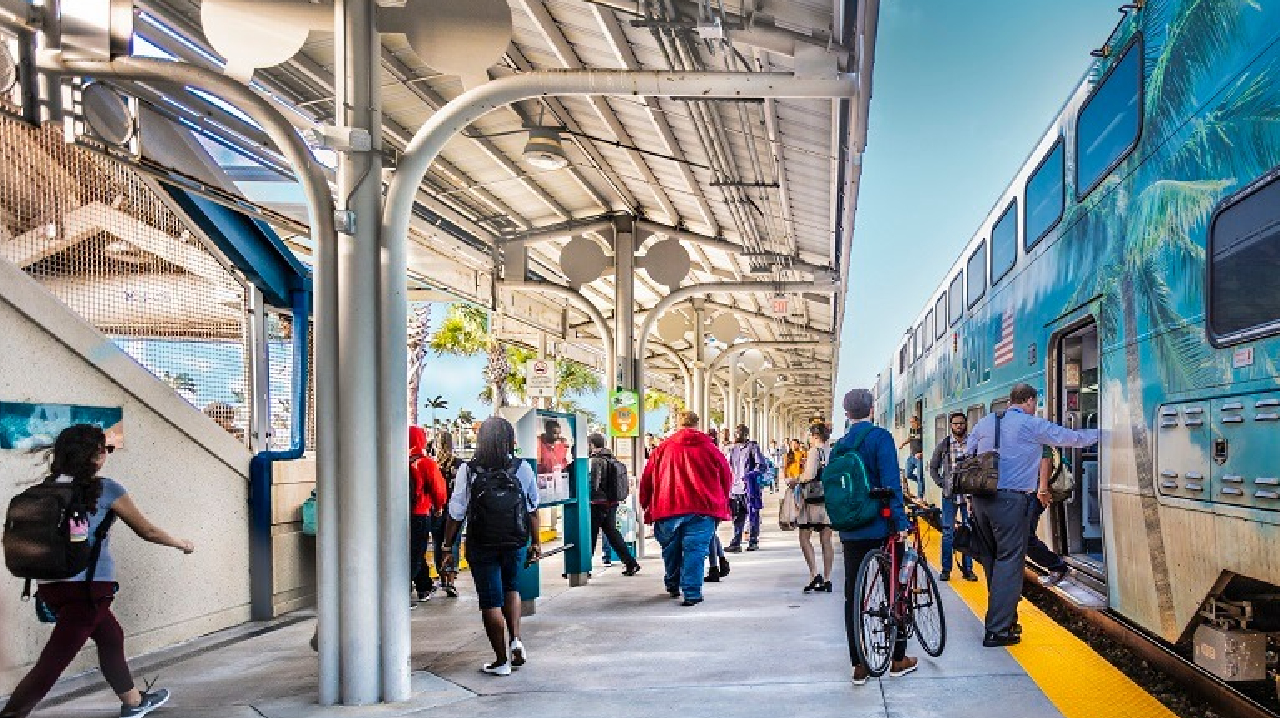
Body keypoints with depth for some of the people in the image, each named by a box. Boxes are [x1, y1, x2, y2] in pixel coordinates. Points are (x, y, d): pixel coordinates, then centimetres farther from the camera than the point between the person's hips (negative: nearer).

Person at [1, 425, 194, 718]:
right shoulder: (104, 489, -7)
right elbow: (148, 531, 0)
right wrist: (182, 544, 17)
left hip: (53, 584, 7)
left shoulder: (50, 489, 7)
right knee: (52, 663, -4)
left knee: (110, 636, 23)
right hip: (87, 586, -7)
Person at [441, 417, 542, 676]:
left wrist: (448, 548, 0)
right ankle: (515, 640, 11)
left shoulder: (468, 470, -11)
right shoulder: (523, 469, -6)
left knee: (491, 601, 8)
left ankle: (501, 661, 14)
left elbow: (456, 514, -9)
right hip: (516, 544, 2)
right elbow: (533, 511, 2)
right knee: (510, 588, 27)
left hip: (481, 546, -2)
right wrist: (536, 543, 14)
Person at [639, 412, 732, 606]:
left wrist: (646, 504, 18)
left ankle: (672, 585, 35)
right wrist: (721, 503, 23)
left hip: (668, 509, 2)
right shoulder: (709, 448, 3)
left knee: (671, 548, 19)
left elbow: (647, 478, 7)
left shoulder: (663, 448, 5)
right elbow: (726, 477, 10)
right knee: (695, 549, -1)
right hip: (702, 509, -2)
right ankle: (691, 593, -8)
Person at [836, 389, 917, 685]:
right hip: (881, 526, -4)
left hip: (851, 531, 4)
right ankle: (898, 659, 17)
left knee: (853, 595, 7)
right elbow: (891, 482, -16)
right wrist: (900, 520, -15)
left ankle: (859, 665, 8)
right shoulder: (880, 437, -8)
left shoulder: (840, 445, 8)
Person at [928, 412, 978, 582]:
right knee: (948, 532, 1)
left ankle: (968, 569, 13)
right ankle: (946, 569, 8)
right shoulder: (943, 444, 3)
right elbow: (933, 467, 12)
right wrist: (941, 484, 1)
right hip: (949, 495, 0)